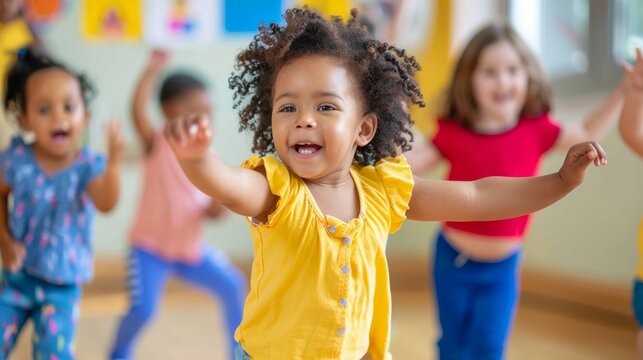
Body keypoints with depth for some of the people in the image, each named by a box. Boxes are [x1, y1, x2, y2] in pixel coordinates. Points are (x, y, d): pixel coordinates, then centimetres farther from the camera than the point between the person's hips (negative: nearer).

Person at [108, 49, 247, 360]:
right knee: (143, 309, -16)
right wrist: (152, 71, -40)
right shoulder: (157, 145, -13)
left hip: (192, 250, 5)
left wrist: (221, 204, -22)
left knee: (232, 287, -5)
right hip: (150, 247, -5)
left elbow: (212, 212, 1)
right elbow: (138, 112, -33)